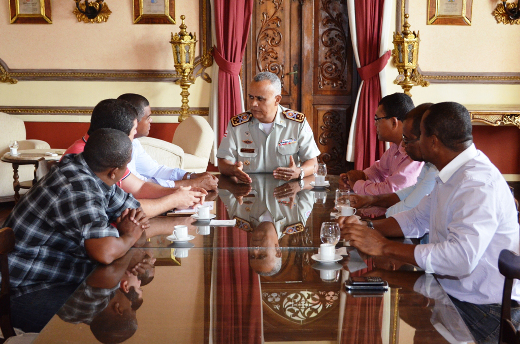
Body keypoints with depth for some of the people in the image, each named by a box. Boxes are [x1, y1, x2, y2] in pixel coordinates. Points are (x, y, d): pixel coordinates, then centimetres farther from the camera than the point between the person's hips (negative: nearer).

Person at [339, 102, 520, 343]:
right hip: (452, 291, 9)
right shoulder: (451, 175, 7)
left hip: (485, 309, -8)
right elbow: (417, 220, 15)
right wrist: (367, 228, -2)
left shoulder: (478, 184, -26)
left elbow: (461, 257, -36)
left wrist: (384, 247, -30)